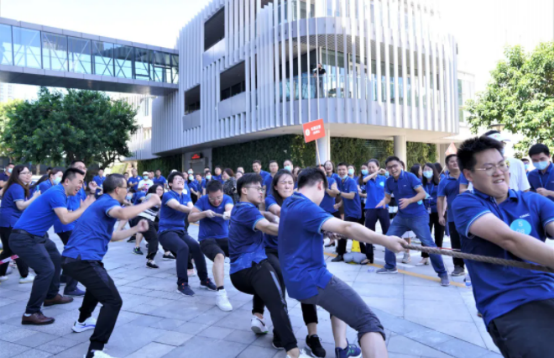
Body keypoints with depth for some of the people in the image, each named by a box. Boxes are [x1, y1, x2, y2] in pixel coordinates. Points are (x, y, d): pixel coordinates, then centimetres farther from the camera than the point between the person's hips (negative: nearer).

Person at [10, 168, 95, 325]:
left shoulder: (61, 194, 11)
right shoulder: (56, 193, -21)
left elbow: (68, 215, 7)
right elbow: (65, 219, -30)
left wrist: (84, 207, -2)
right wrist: (85, 208, -18)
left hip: (37, 235, 11)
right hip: (23, 238, -11)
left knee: (55, 259, 24)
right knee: (46, 269, -17)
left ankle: (51, 296, 39)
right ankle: (30, 313, -8)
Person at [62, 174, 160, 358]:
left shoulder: (102, 203, 21)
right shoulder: (108, 202, -10)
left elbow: (112, 236, 28)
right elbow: (123, 214, -36)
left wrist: (136, 229, 24)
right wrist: (149, 203, -23)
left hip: (72, 258, 11)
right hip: (83, 260, -11)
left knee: (98, 284, 38)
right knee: (113, 301, -12)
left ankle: (82, 321, 54)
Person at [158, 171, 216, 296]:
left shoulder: (186, 196, 12)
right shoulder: (167, 195, -9)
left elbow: (191, 209, -7)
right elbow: (178, 207, -28)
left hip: (181, 231, 6)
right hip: (166, 232, -5)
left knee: (197, 247, -21)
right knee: (183, 247, -33)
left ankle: (204, 279, -5)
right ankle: (182, 284, -24)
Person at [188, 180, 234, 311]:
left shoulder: (227, 199, -4)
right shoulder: (202, 200, -6)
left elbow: (229, 208, -27)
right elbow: (190, 218, -9)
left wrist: (228, 213, -52)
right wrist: (204, 213, -26)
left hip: (225, 237, 3)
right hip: (207, 239, -3)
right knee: (219, 256, -35)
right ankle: (221, 294, -37)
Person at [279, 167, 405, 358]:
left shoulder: (290, 203, 12)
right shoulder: (305, 207, -18)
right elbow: (346, 228, -30)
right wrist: (386, 240, -34)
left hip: (298, 280, 10)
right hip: (311, 280, -10)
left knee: (341, 297, 34)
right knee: (369, 322, -16)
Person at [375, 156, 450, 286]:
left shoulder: (410, 177, -17)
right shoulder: (389, 182, -1)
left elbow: (423, 194, -17)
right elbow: (388, 197, 7)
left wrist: (409, 200, -32)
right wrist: (384, 201, -17)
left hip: (418, 216, -6)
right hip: (401, 216, 6)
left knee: (429, 244, -9)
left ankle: (443, 274, 3)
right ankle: (390, 266, 26)